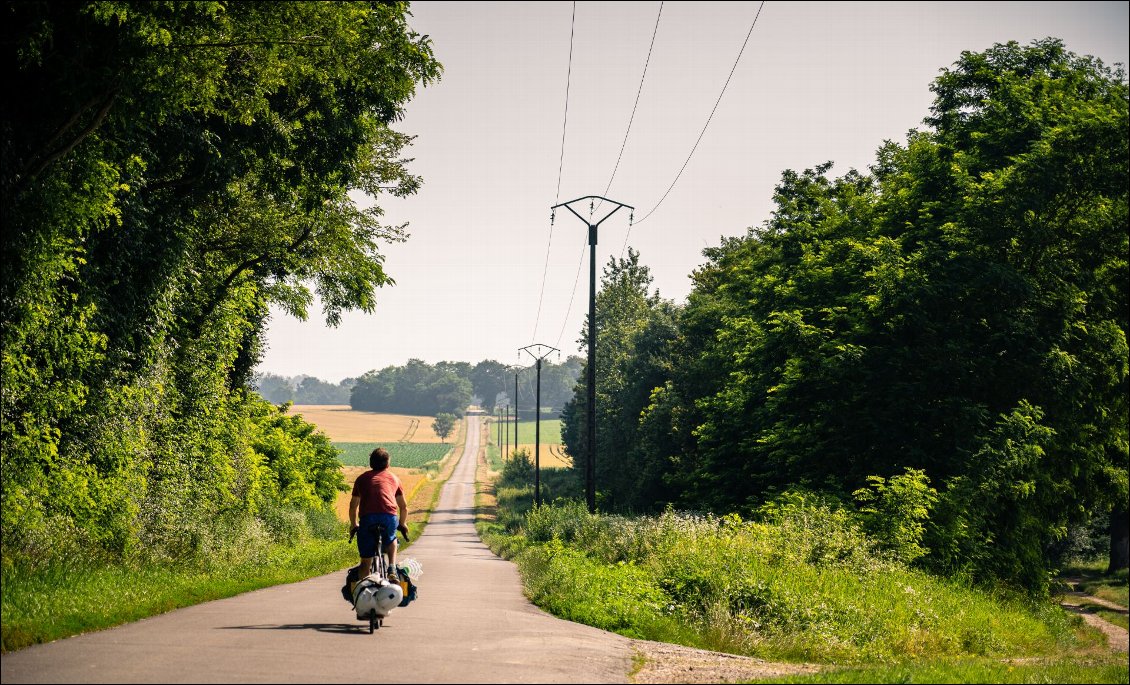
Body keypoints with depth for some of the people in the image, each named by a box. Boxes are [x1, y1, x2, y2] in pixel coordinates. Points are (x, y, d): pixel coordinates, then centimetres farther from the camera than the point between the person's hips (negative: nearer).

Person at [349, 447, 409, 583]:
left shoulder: (362, 478, 26)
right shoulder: (393, 478, 25)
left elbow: (353, 506, 34)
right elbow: (404, 507, 32)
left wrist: (354, 525, 49)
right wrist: (402, 524, 48)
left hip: (367, 518, -1)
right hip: (390, 517, 1)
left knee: (366, 561, 9)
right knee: (390, 540, 34)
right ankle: (392, 569, 15)